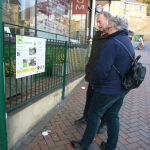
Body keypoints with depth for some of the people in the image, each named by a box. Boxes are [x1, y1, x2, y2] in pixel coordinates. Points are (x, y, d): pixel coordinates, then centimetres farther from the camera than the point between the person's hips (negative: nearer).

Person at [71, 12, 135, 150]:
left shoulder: (111, 43, -21)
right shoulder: (127, 41, 8)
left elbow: (101, 69, -23)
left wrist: (94, 83, -5)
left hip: (107, 89, -8)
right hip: (122, 88, 8)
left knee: (94, 116, 8)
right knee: (113, 116, 18)